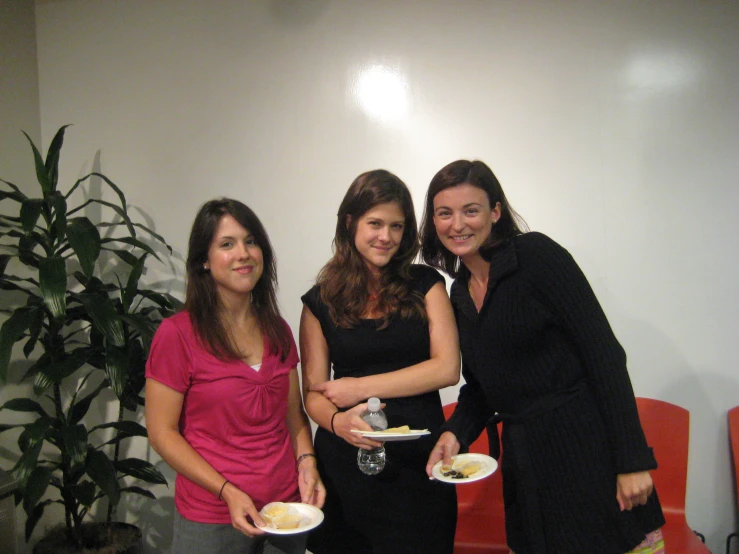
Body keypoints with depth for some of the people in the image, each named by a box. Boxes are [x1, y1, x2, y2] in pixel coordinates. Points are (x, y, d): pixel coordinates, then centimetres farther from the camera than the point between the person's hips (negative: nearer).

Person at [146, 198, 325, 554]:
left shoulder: (277, 331, 3)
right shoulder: (177, 334, -12)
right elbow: (162, 432, -11)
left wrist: (306, 462, -6)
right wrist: (229, 492, -17)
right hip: (212, 519, -4)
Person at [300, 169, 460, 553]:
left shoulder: (425, 285, 2)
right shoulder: (321, 301, 3)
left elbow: (447, 368, -7)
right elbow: (313, 392, 2)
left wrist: (361, 387, -9)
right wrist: (337, 421, -20)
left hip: (419, 460, 0)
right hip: (347, 462, 1)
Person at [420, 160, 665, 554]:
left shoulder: (536, 255, -11)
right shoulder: (460, 291, 9)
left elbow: (604, 356, -15)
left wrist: (632, 460, -18)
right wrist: (454, 433, -3)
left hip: (588, 456, -6)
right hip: (523, 461, 6)